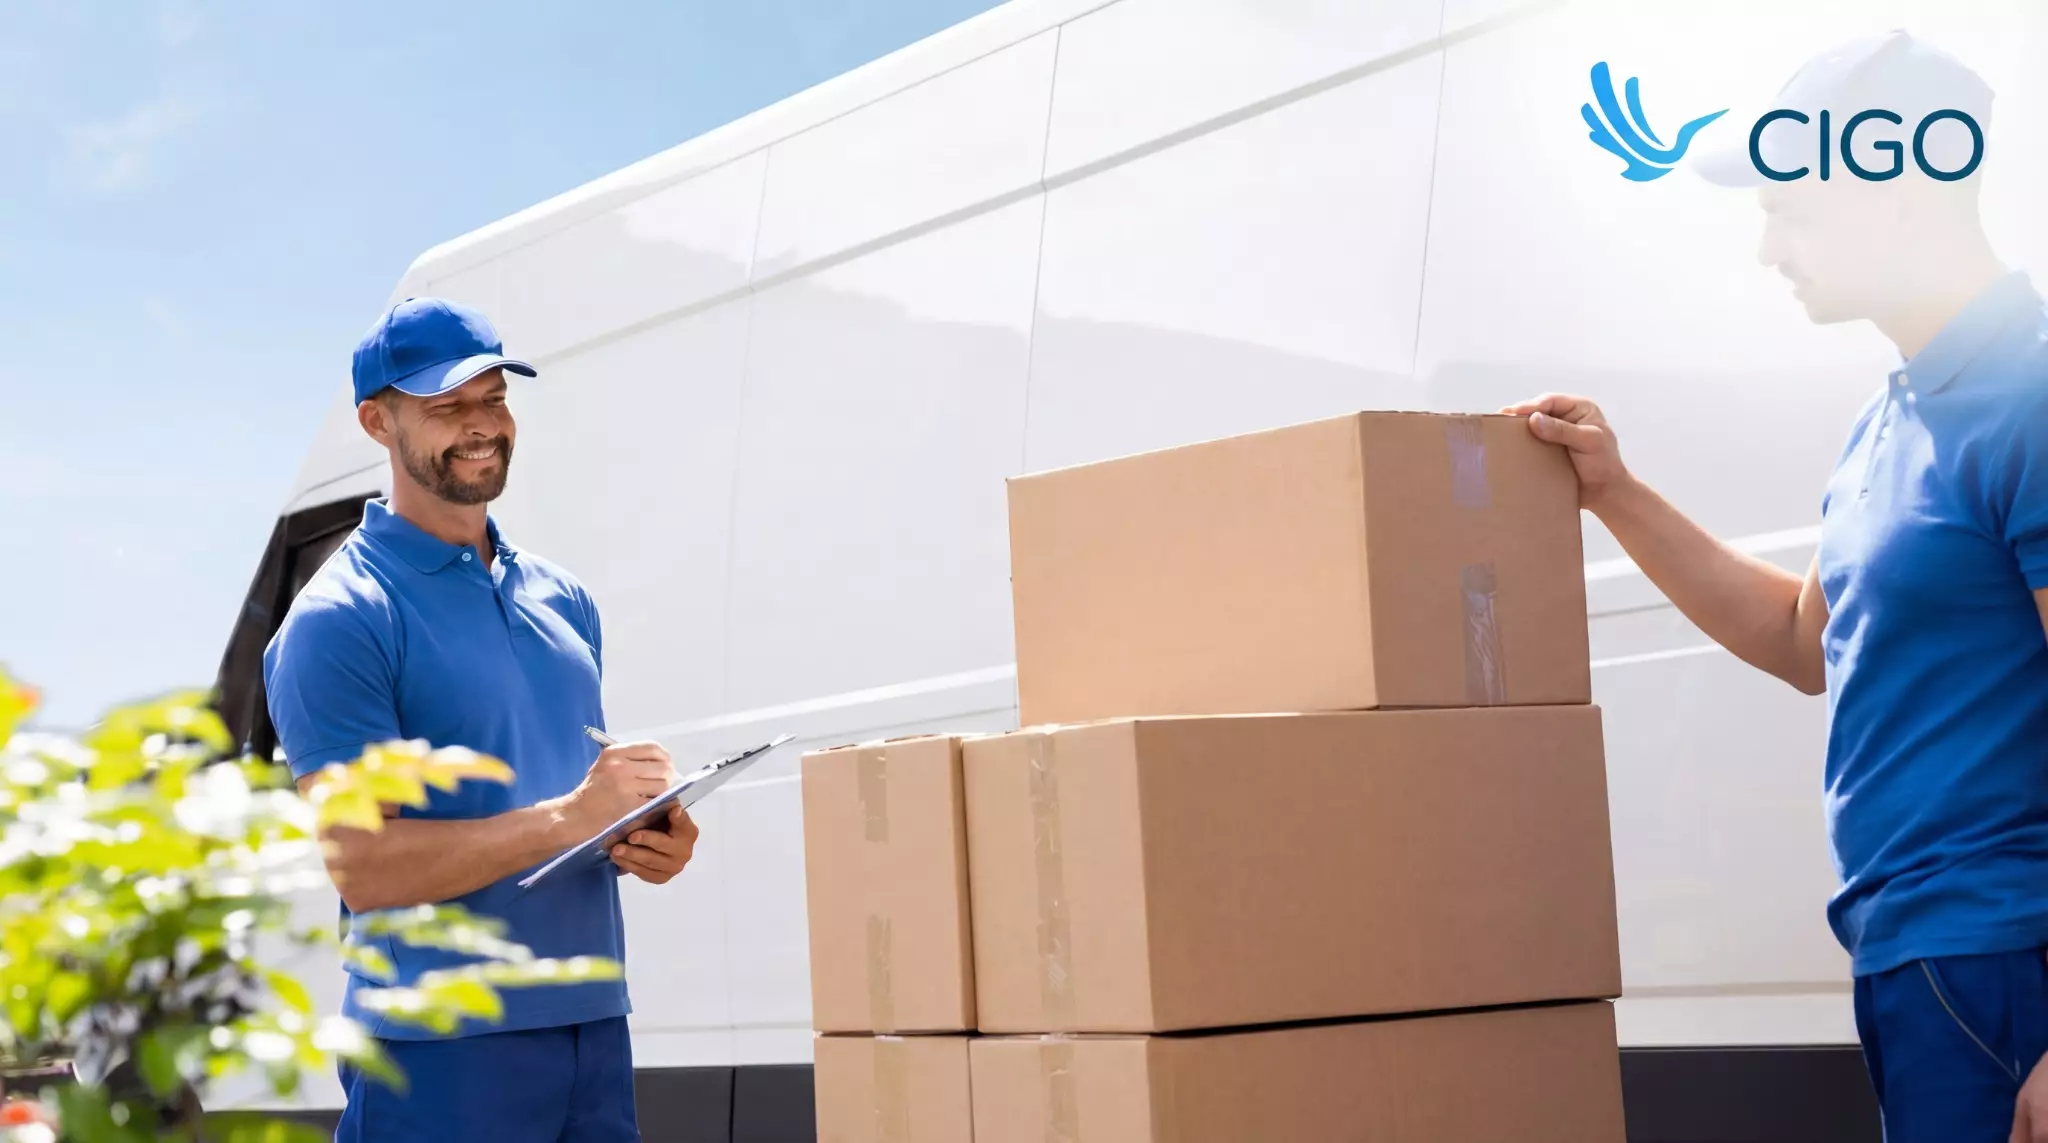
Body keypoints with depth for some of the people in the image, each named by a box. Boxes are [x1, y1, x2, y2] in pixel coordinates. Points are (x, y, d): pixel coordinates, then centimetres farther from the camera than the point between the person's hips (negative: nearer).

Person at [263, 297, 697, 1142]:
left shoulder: (563, 599, 15)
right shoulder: (340, 620, -8)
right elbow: (363, 866, -16)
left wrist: (647, 840, 1)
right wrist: (568, 818, -23)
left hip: (595, 1028, 7)